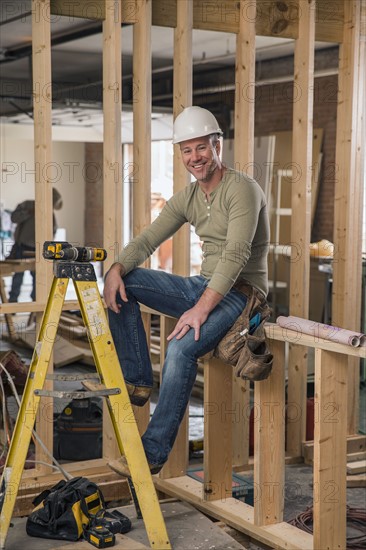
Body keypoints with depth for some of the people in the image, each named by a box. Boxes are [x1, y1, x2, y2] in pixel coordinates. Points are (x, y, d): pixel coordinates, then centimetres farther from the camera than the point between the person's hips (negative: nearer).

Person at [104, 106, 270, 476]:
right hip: (204, 286, 8)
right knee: (124, 282, -5)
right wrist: (117, 269, -15)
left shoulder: (241, 189, -14)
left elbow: (236, 255, -25)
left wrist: (201, 309, -33)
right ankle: (137, 381, -3)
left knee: (182, 347, -32)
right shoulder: (186, 198, 11)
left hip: (240, 293, -8)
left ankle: (154, 452, -22)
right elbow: (147, 239, 6)